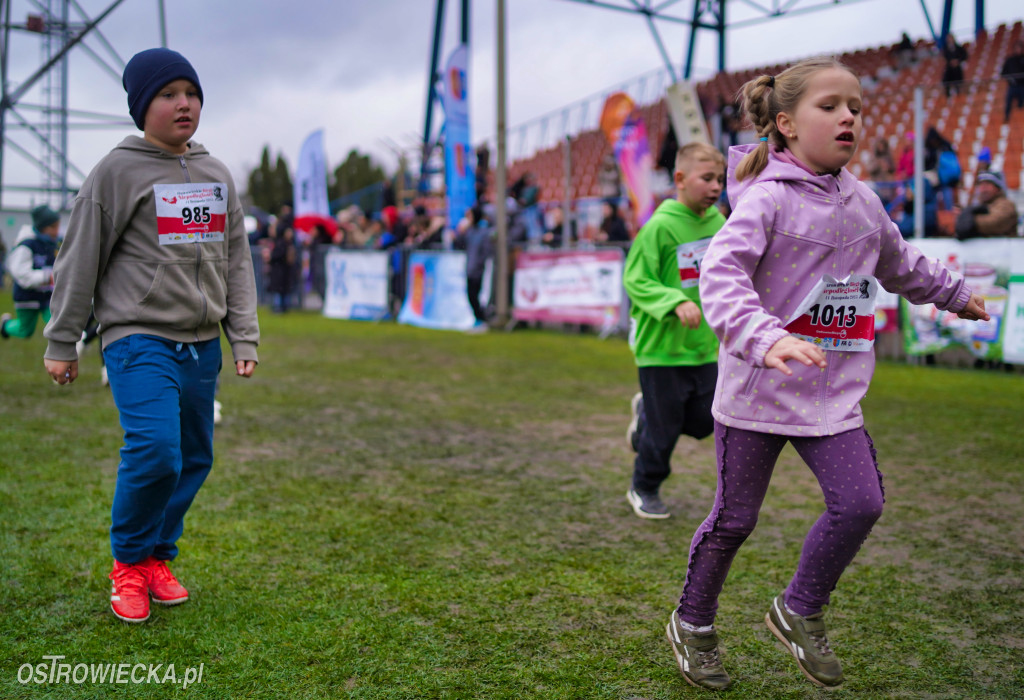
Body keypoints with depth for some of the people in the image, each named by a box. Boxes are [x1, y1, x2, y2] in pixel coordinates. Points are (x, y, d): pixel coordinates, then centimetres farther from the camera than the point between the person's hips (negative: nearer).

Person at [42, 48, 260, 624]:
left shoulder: (218, 175, 13)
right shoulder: (117, 172, -4)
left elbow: (237, 260, 15)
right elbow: (80, 261, -1)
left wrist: (245, 337, 9)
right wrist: (62, 343, 1)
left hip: (202, 346, 6)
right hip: (139, 339, -6)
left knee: (195, 458, 7)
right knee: (155, 452, -18)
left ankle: (158, 559, 25)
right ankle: (129, 565, 5)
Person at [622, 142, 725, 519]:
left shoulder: (718, 222, 4)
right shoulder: (660, 227, -17)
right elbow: (635, 280, -17)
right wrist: (676, 302, -29)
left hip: (703, 348, 6)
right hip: (662, 348, -6)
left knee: (703, 422, 13)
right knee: (664, 430, 5)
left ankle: (646, 413, 41)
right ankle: (644, 491, 30)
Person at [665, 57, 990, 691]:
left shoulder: (862, 201, 9)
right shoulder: (766, 197, -14)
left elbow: (898, 263, 29)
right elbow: (722, 273, -30)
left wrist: (955, 294, 40)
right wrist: (765, 339, -46)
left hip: (834, 394, 6)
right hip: (757, 392, -6)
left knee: (861, 503, -6)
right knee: (735, 519, 6)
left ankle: (800, 611, 18)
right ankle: (693, 624, 29)